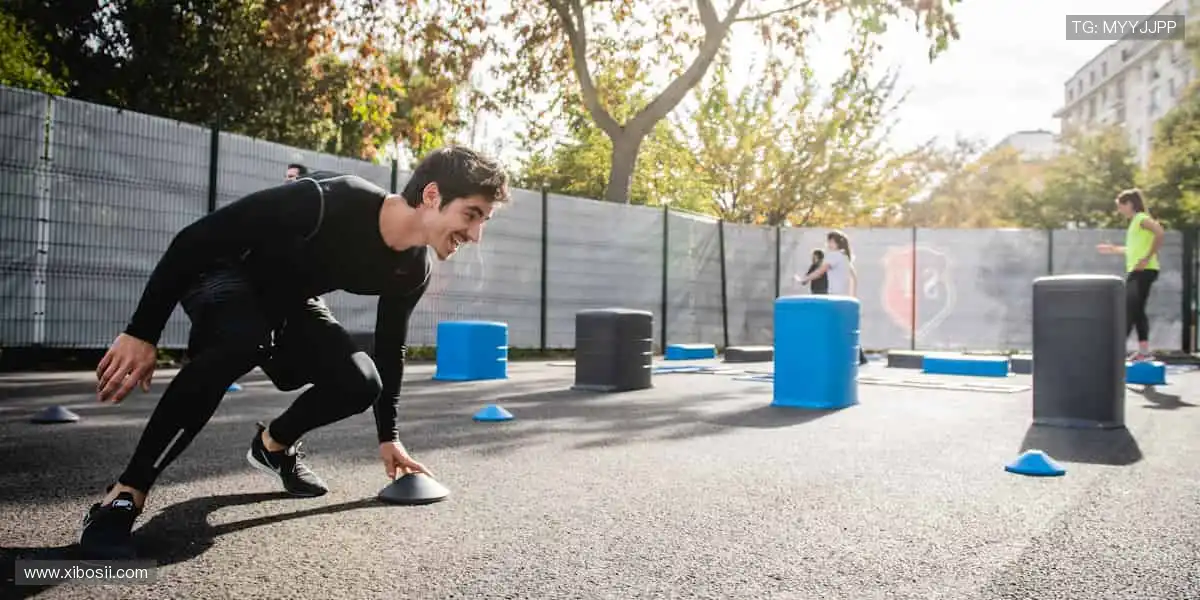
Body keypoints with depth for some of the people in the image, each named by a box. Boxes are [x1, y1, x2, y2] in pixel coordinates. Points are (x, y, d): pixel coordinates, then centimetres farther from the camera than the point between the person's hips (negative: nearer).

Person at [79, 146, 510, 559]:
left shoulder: (412, 271, -15)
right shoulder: (327, 200, -37)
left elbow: (390, 348, 1)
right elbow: (195, 239, -30)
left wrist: (389, 436, 3)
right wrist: (141, 333, -28)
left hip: (290, 302, 6)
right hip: (226, 275, -5)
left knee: (360, 383, -16)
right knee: (244, 339, -39)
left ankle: (273, 444, 16)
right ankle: (123, 497, -26)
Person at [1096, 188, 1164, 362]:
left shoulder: (1142, 218, -8)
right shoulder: (1134, 222, 20)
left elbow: (1159, 233, -26)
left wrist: (1148, 258, -26)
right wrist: (1114, 249, 29)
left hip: (1144, 271, -10)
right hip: (1135, 272, 10)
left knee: (1130, 310, -13)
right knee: (1136, 310, 9)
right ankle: (1144, 351, 11)